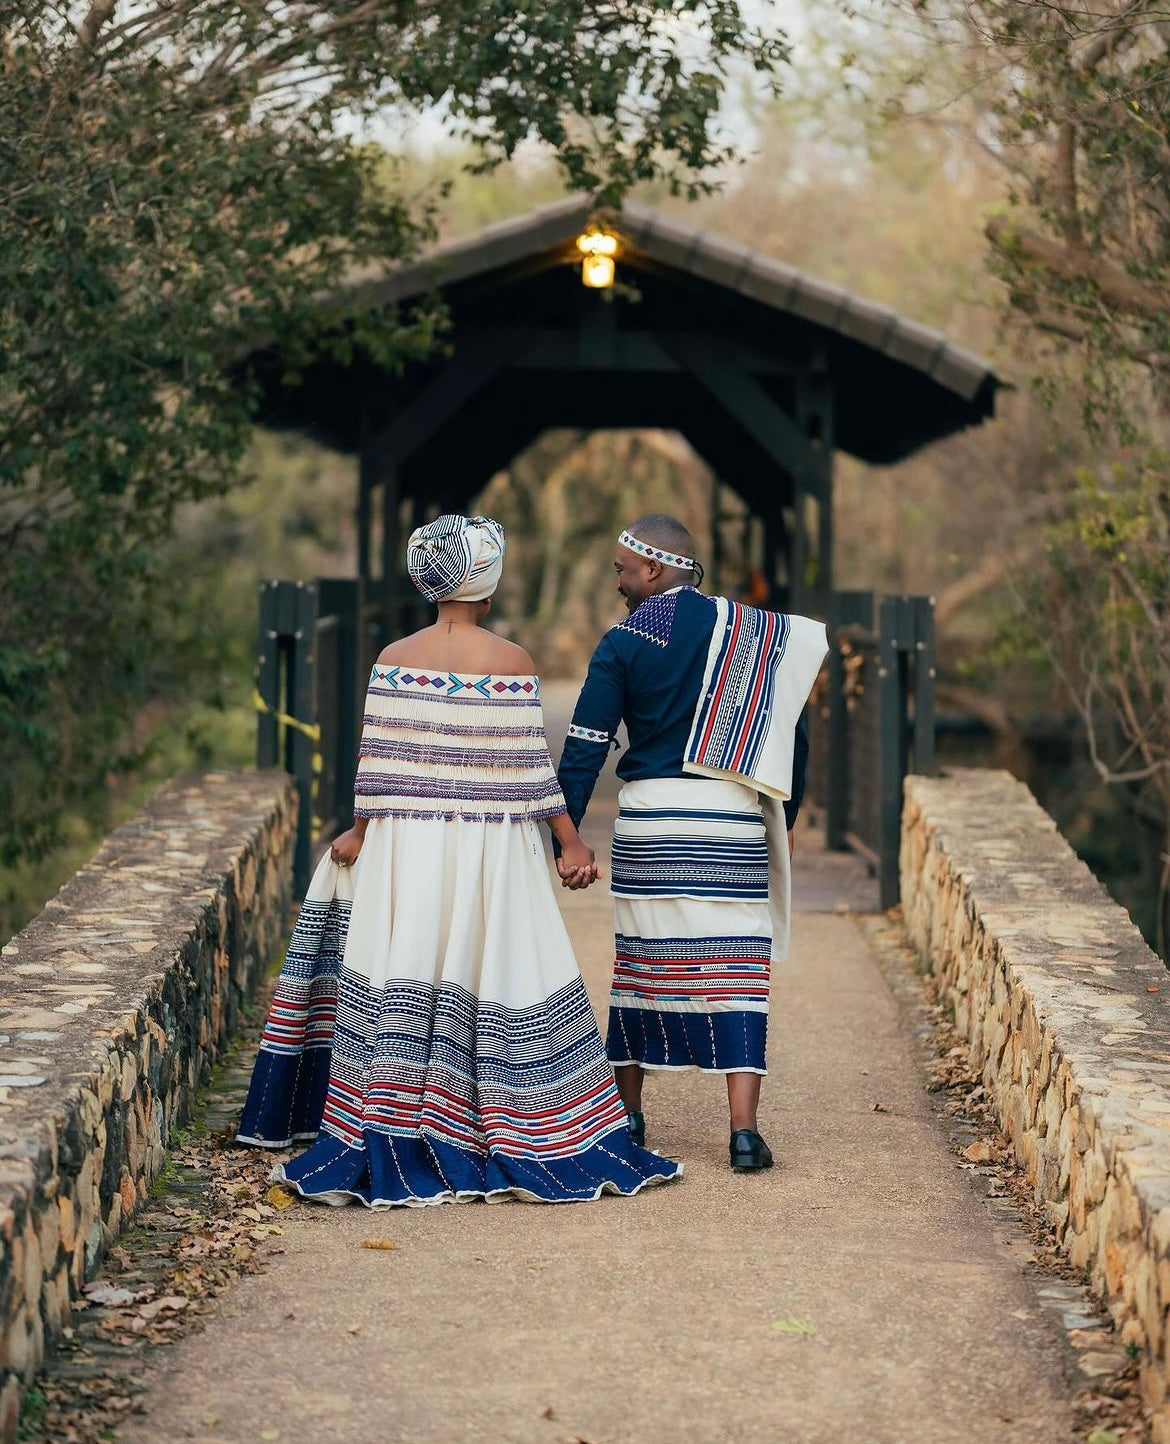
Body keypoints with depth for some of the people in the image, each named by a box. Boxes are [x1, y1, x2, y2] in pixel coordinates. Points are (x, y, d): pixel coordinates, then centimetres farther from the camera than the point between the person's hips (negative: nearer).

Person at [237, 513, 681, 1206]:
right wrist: (571, 841, -1)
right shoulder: (511, 661, -6)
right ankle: (529, 1147, 8)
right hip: (492, 850, -2)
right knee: (501, 981, 2)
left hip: (405, 843, 2)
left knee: (399, 991, 3)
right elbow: (530, 765, -7)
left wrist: (360, 834, 14)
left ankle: (391, 1147, 3)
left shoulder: (395, 659, 0)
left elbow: (378, 759, 2)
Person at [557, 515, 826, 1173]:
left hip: (649, 819, 0)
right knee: (734, 967, -1)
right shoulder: (752, 631, 5)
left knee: (640, 963, 12)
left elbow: (586, 748, -4)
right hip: (734, 821, 1)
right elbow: (792, 729, 8)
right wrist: (786, 819, 18)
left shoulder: (624, 643, 0)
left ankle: (629, 1115, 21)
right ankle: (744, 1128, -9)